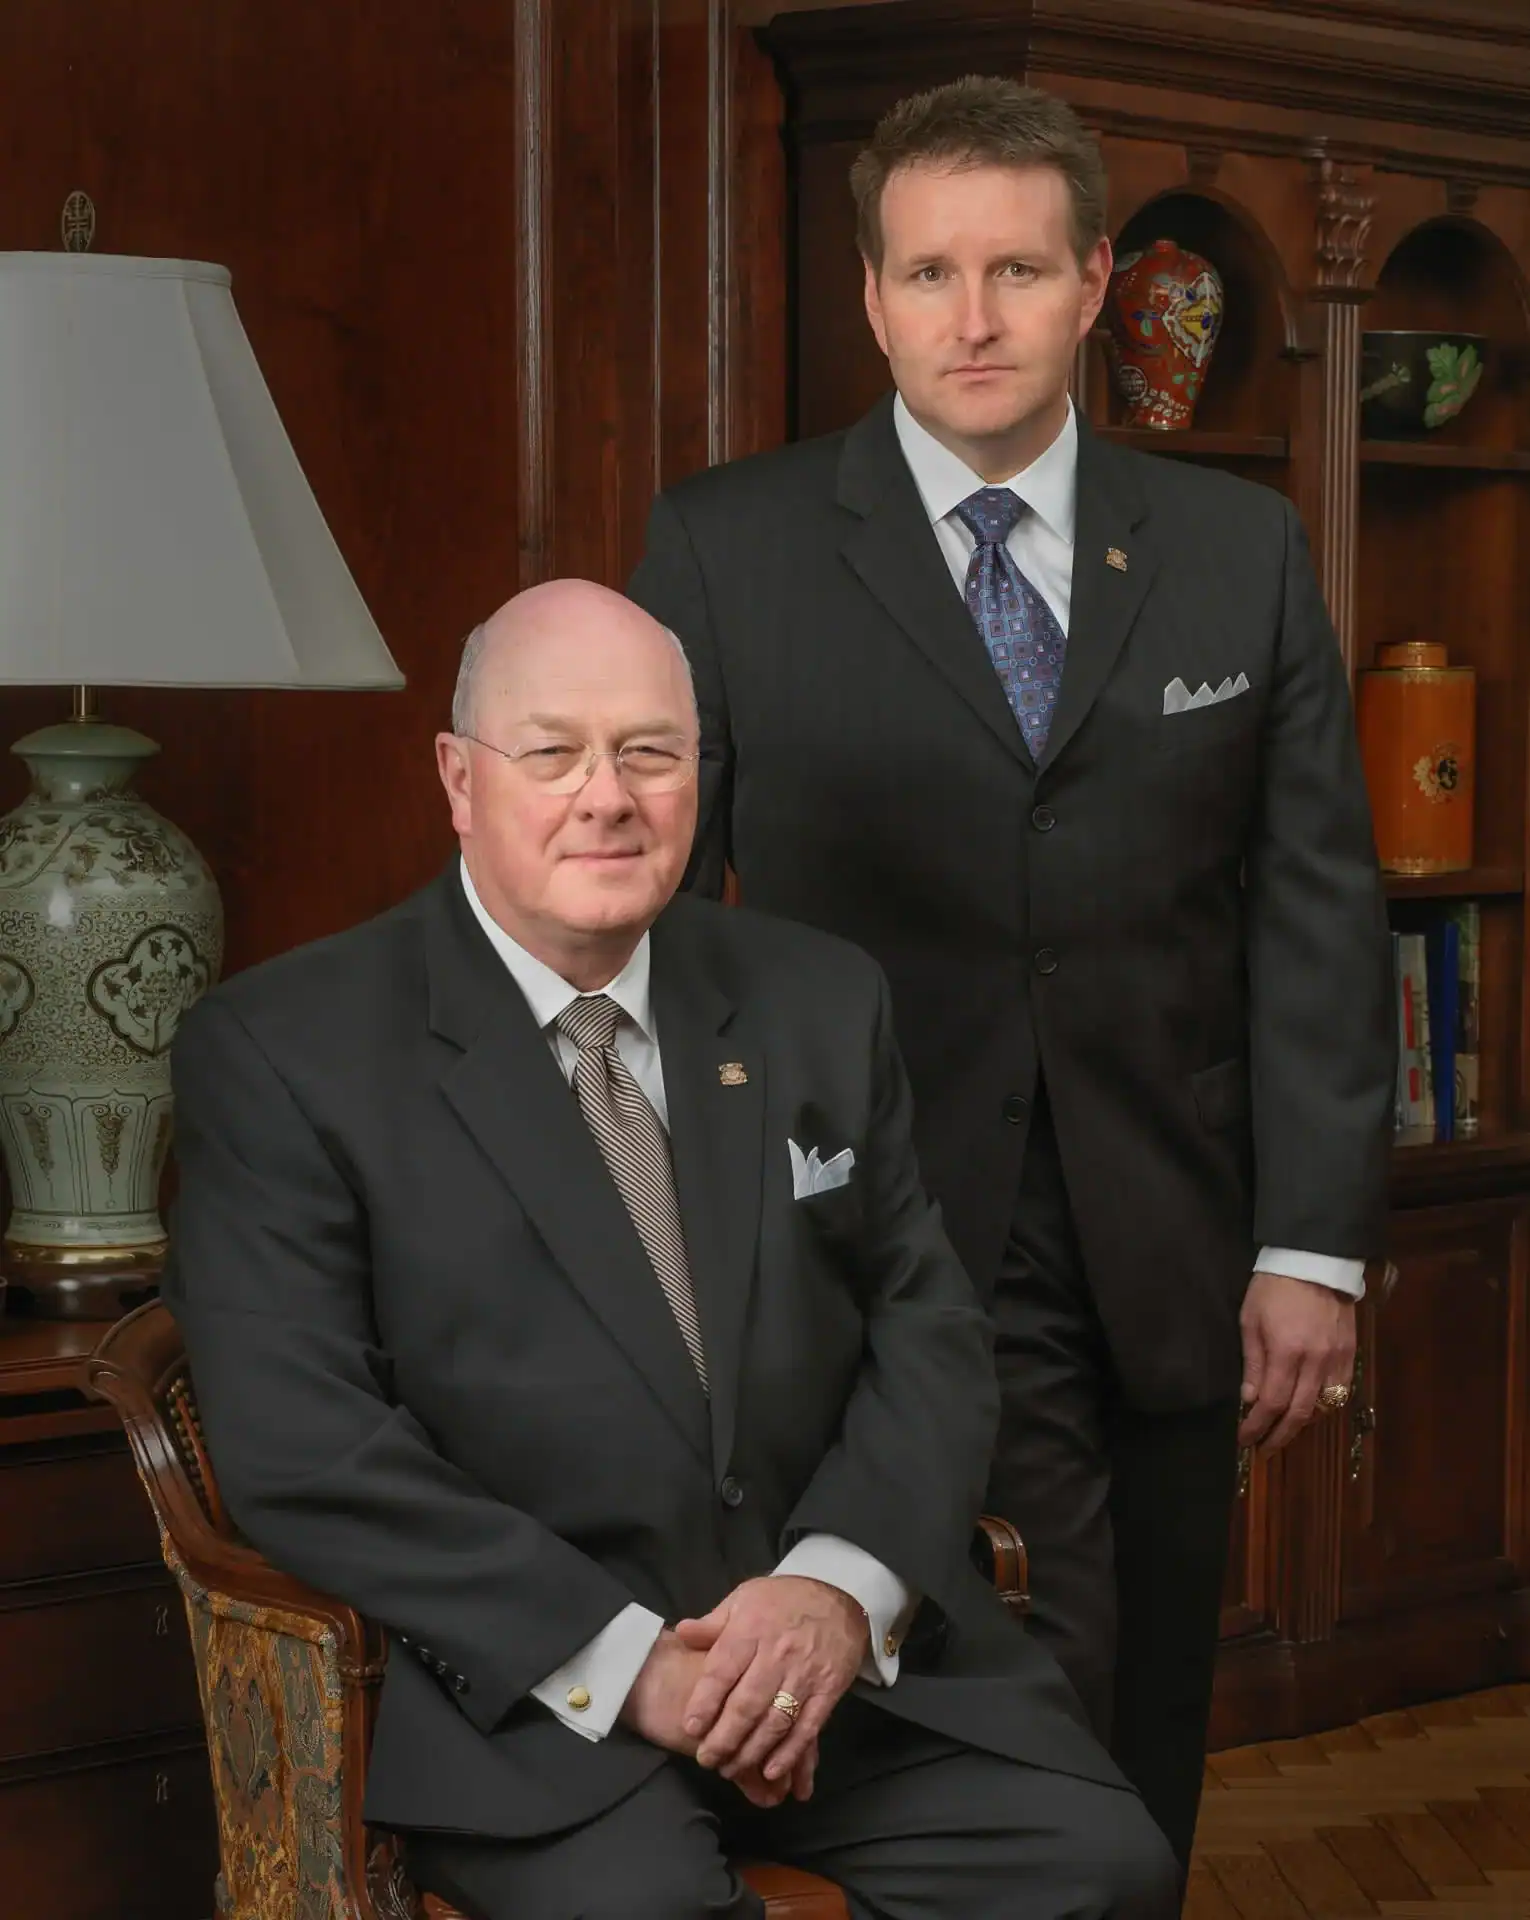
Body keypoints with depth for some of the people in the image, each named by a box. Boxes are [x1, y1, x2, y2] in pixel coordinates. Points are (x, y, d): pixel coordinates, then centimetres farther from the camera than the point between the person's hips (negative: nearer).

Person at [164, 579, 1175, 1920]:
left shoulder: (821, 1001, 12)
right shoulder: (284, 1051, -2)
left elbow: (930, 1328, 10)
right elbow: (299, 1444, -10)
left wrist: (845, 1585, -10)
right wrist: (620, 1658, -17)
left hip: (854, 1641, 4)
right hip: (523, 1681, -4)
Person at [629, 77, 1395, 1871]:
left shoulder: (1242, 551, 7)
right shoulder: (727, 546, 0)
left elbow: (1316, 904, 6)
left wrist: (1315, 1245, 1)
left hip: (1166, 1286, 3)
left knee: (1141, 1777, 9)